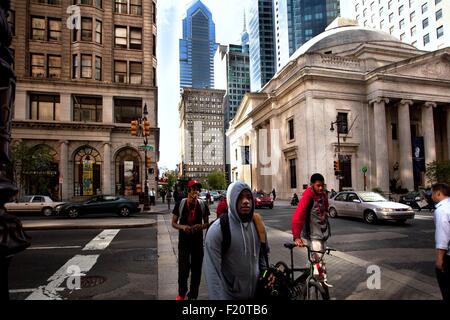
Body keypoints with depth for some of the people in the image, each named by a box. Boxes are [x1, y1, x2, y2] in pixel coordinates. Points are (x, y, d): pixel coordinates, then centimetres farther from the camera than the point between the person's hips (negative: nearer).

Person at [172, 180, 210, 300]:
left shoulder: (203, 205, -3)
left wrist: (201, 226, -16)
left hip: (198, 241, 2)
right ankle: (181, 294, 29)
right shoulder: (180, 204, -7)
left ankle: (193, 295, 31)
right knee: (183, 269, 2)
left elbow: (207, 223, 7)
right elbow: (174, 223, 0)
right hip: (183, 241, -1)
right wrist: (182, 227, -21)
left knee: (196, 269, 11)